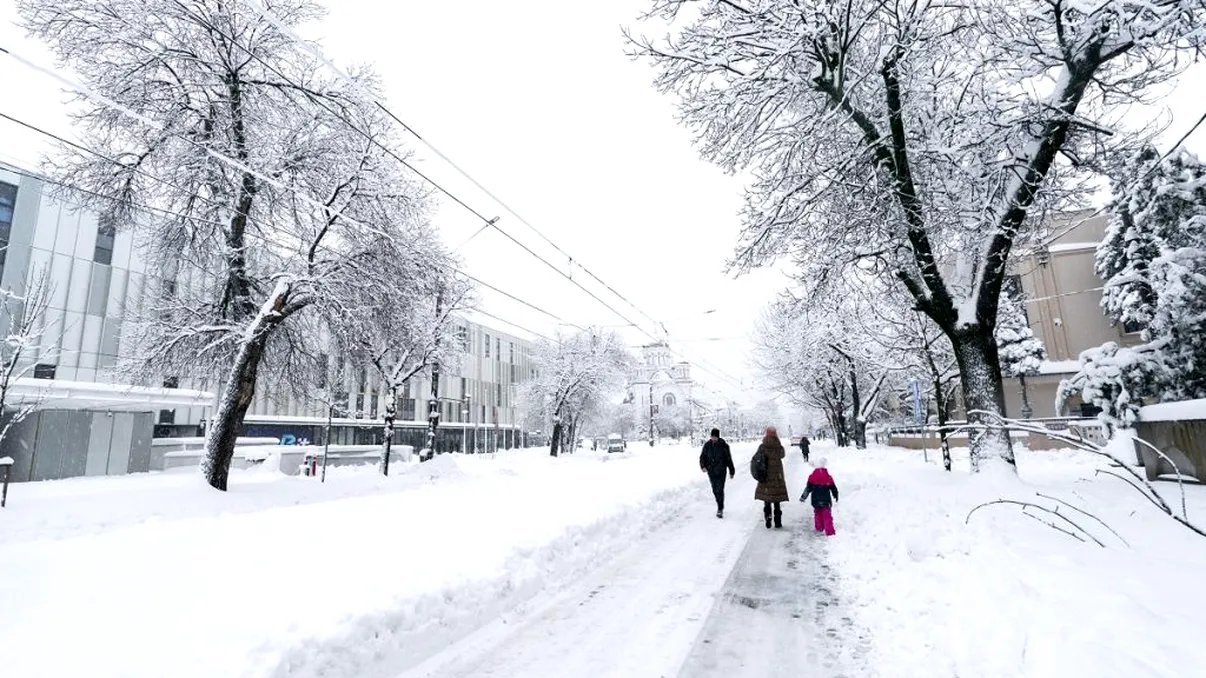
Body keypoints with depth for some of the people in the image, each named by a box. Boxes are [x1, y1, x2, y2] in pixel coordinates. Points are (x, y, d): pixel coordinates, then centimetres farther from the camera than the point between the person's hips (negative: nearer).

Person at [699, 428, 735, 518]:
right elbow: (702, 456, 3)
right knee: (715, 490, 13)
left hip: (721, 471, -4)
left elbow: (729, 459, 0)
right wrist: (703, 466, -15)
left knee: (720, 490, -10)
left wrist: (731, 471, 5)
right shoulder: (707, 445, -1)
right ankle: (720, 506, 33)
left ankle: (720, 509, 0)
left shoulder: (723, 445, -8)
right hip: (711, 472, 4)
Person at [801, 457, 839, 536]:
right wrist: (836, 496, 23)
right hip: (826, 501, -1)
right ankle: (829, 532, -6)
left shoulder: (812, 477, -8)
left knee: (817, 514, 20)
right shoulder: (828, 477, -6)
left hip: (816, 501, 1)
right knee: (827, 516, 0)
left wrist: (803, 496, 4)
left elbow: (808, 489, -5)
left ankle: (819, 528, 31)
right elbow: (834, 489, 5)